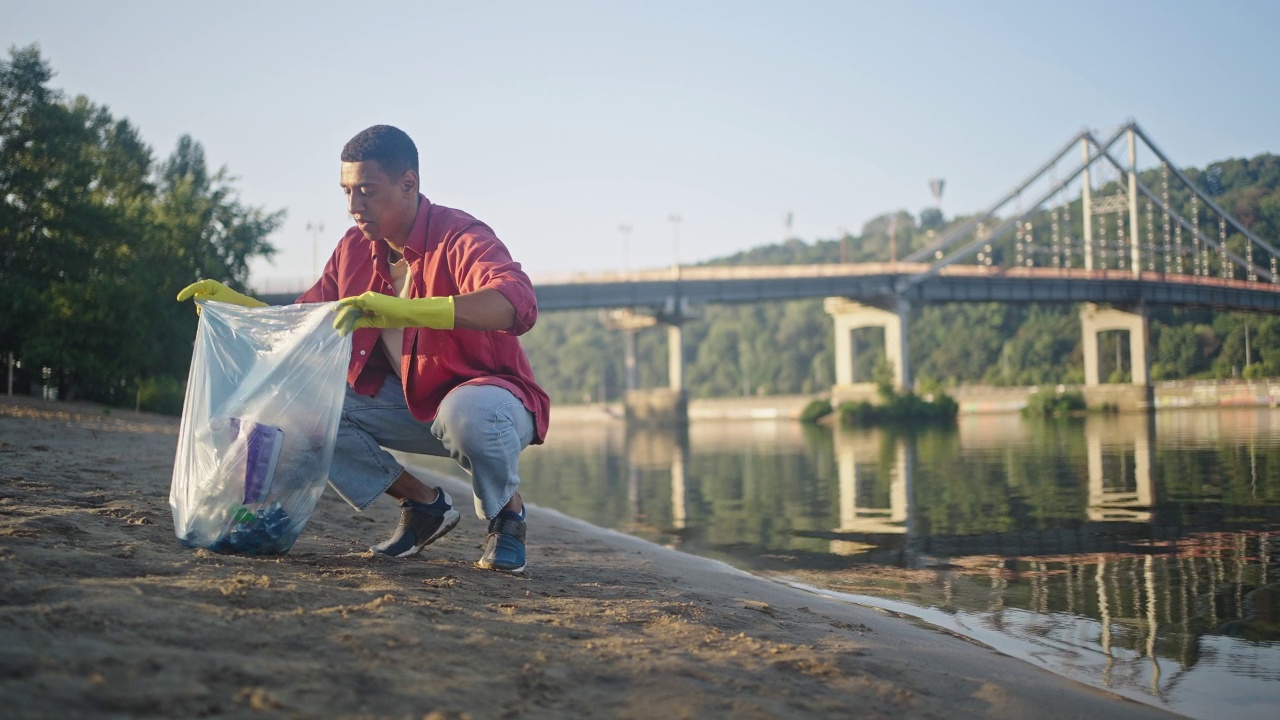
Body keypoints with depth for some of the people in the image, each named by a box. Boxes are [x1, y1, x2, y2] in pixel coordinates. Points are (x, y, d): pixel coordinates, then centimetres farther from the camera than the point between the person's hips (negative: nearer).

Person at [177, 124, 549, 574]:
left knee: (469, 413, -41)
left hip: (488, 397, -7)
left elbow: (518, 303, -42)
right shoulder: (354, 249, 0)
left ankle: (508, 514, -6)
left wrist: (402, 310, -53)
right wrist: (236, 304, -10)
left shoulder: (459, 238, -21)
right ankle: (424, 505, 4)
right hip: (406, 403, 7)